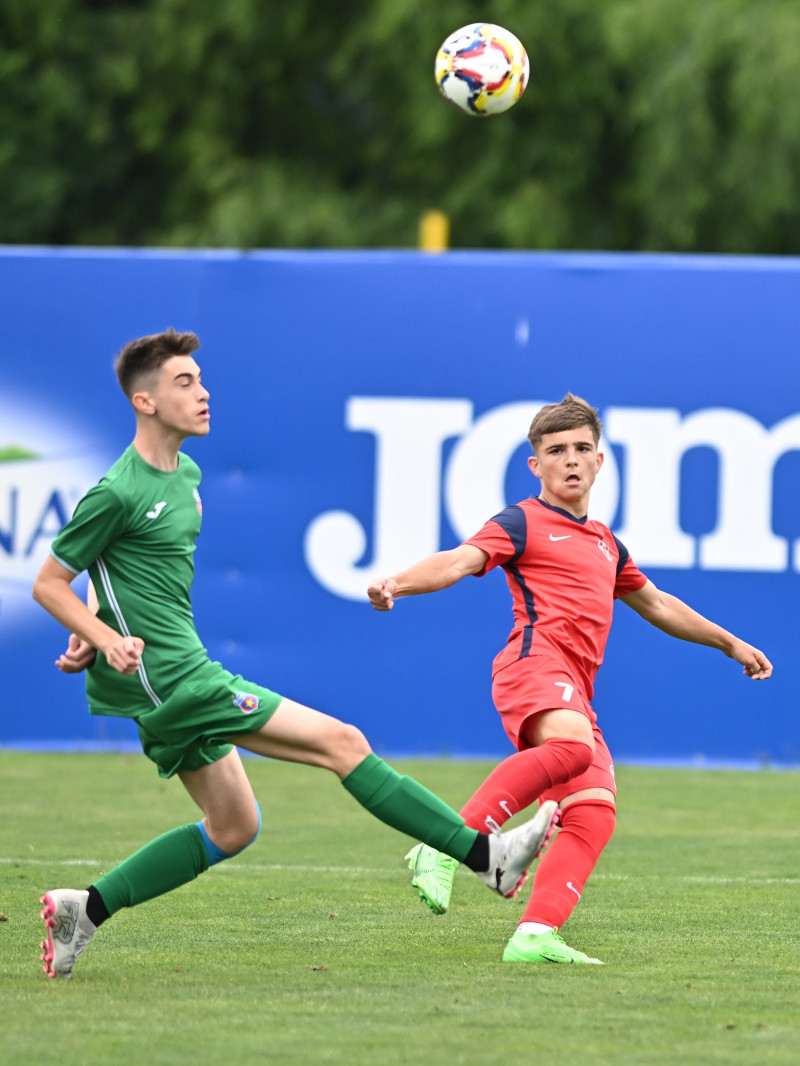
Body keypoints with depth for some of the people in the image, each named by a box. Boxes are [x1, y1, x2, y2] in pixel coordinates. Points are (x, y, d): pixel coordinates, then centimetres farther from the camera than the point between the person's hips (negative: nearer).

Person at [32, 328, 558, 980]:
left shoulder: (186, 474, 13)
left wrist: (89, 633, 11)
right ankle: (487, 857, -8)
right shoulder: (119, 492, -15)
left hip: (174, 686, 10)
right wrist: (110, 640, -22)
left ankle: (85, 908, 15)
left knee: (233, 828, 15)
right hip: (173, 680, -10)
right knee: (342, 742, -10)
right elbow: (48, 584, -9)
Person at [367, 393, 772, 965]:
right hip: (536, 660, -8)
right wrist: (397, 583, -30)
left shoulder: (605, 543, 30)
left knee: (594, 813, -11)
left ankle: (535, 935, -21)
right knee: (573, 746, -37)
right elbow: (460, 561, -9)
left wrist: (730, 643, 52)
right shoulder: (523, 523, 8)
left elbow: (656, 604, 45)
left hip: (576, 691, 8)